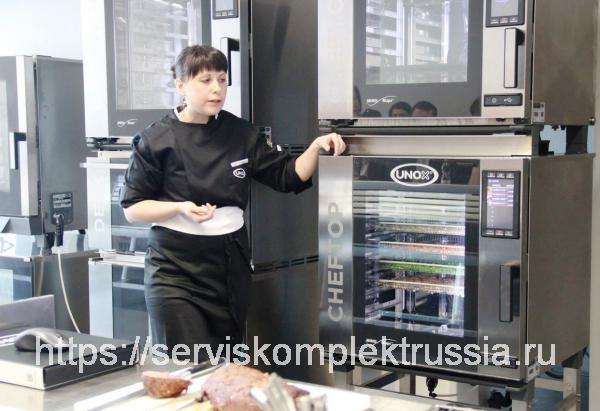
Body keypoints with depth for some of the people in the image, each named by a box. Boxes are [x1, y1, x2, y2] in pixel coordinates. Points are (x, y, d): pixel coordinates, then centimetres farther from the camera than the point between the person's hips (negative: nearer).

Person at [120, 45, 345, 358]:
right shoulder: (157, 141, -5)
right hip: (175, 269, -4)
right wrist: (180, 208, -17)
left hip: (230, 264, 4)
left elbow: (289, 176, 8)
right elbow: (132, 208, -2)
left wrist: (316, 147, -9)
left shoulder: (240, 134, 7)